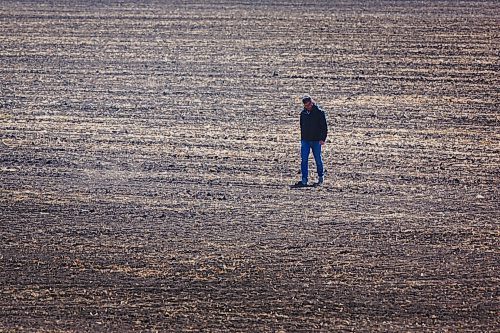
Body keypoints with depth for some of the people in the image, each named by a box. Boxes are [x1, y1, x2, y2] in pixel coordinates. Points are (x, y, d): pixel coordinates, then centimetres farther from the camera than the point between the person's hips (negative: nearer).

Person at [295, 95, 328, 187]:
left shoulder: (319, 112, -7)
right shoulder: (303, 113, 7)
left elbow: (324, 127, -5)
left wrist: (323, 139, -13)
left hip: (316, 141, -4)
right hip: (305, 140, 4)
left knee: (318, 159, 4)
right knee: (304, 160, -4)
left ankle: (321, 177, 23)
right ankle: (304, 180, -3)